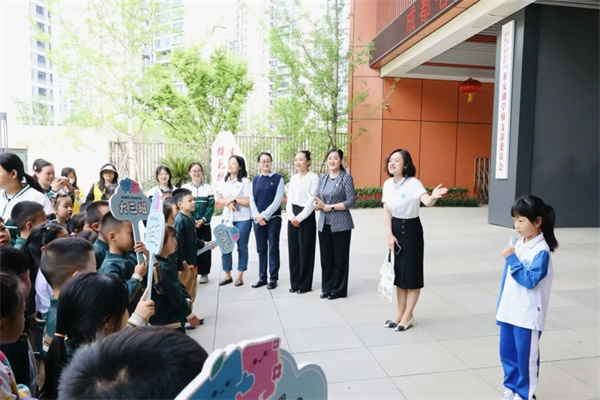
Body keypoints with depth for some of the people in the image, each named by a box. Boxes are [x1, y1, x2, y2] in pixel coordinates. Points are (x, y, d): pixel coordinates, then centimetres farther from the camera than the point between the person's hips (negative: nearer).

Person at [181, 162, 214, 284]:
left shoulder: (208, 188, 4)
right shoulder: (184, 188, 3)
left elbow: (211, 206, -1)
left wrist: (203, 220, -14)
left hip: (204, 225, 0)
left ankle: (204, 273, 14)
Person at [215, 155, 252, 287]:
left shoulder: (245, 182, -5)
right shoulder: (224, 182, 11)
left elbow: (249, 202, -9)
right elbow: (219, 199, 7)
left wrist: (233, 200, -11)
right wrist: (228, 203, -12)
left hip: (242, 219, -5)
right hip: (227, 218, 5)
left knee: (242, 248, 5)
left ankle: (240, 277, 14)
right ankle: (227, 275, 18)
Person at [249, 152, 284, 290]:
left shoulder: (278, 178, -2)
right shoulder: (255, 180, 11)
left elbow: (277, 200, -10)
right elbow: (252, 199, 6)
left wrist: (264, 215, -14)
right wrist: (257, 216, -9)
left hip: (273, 218, -4)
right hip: (258, 219, 4)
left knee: (273, 249, 2)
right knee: (261, 249, 10)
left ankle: (273, 278, 10)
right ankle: (262, 277, 19)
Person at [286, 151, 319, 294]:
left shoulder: (313, 178, -8)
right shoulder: (293, 178, 12)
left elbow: (312, 201, -13)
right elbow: (289, 199, 10)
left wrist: (300, 218, -15)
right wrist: (291, 216, -5)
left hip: (306, 217, -6)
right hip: (293, 218, 6)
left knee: (305, 251, 1)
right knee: (293, 250, 9)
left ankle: (305, 284, 14)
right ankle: (295, 283, 21)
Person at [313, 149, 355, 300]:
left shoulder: (346, 177, -5)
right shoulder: (322, 178, 10)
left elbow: (350, 201, -11)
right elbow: (316, 199, 8)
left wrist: (330, 207, -16)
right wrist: (319, 204, -15)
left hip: (341, 224, -5)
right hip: (324, 223, 5)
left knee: (340, 257, 4)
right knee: (326, 256, 9)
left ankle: (339, 290, 17)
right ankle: (327, 288, 23)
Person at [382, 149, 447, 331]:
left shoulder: (413, 183, -18)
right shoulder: (387, 184, -1)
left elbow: (427, 202, -36)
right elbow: (386, 212, 0)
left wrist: (433, 197, -58)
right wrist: (389, 235, -8)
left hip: (411, 230, -6)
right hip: (395, 229, 6)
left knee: (411, 273, 3)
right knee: (398, 272, 13)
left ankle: (408, 316, 17)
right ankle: (400, 313, 27)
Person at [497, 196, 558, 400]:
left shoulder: (541, 251, -17)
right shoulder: (517, 244, 5)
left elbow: (531, 280, -23)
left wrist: (512, 259, -26)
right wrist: (500, 307, 14)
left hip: (527, 316, -7)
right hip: (509, 312, 7)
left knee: (526, 357, 9)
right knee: (507, 353, 17)